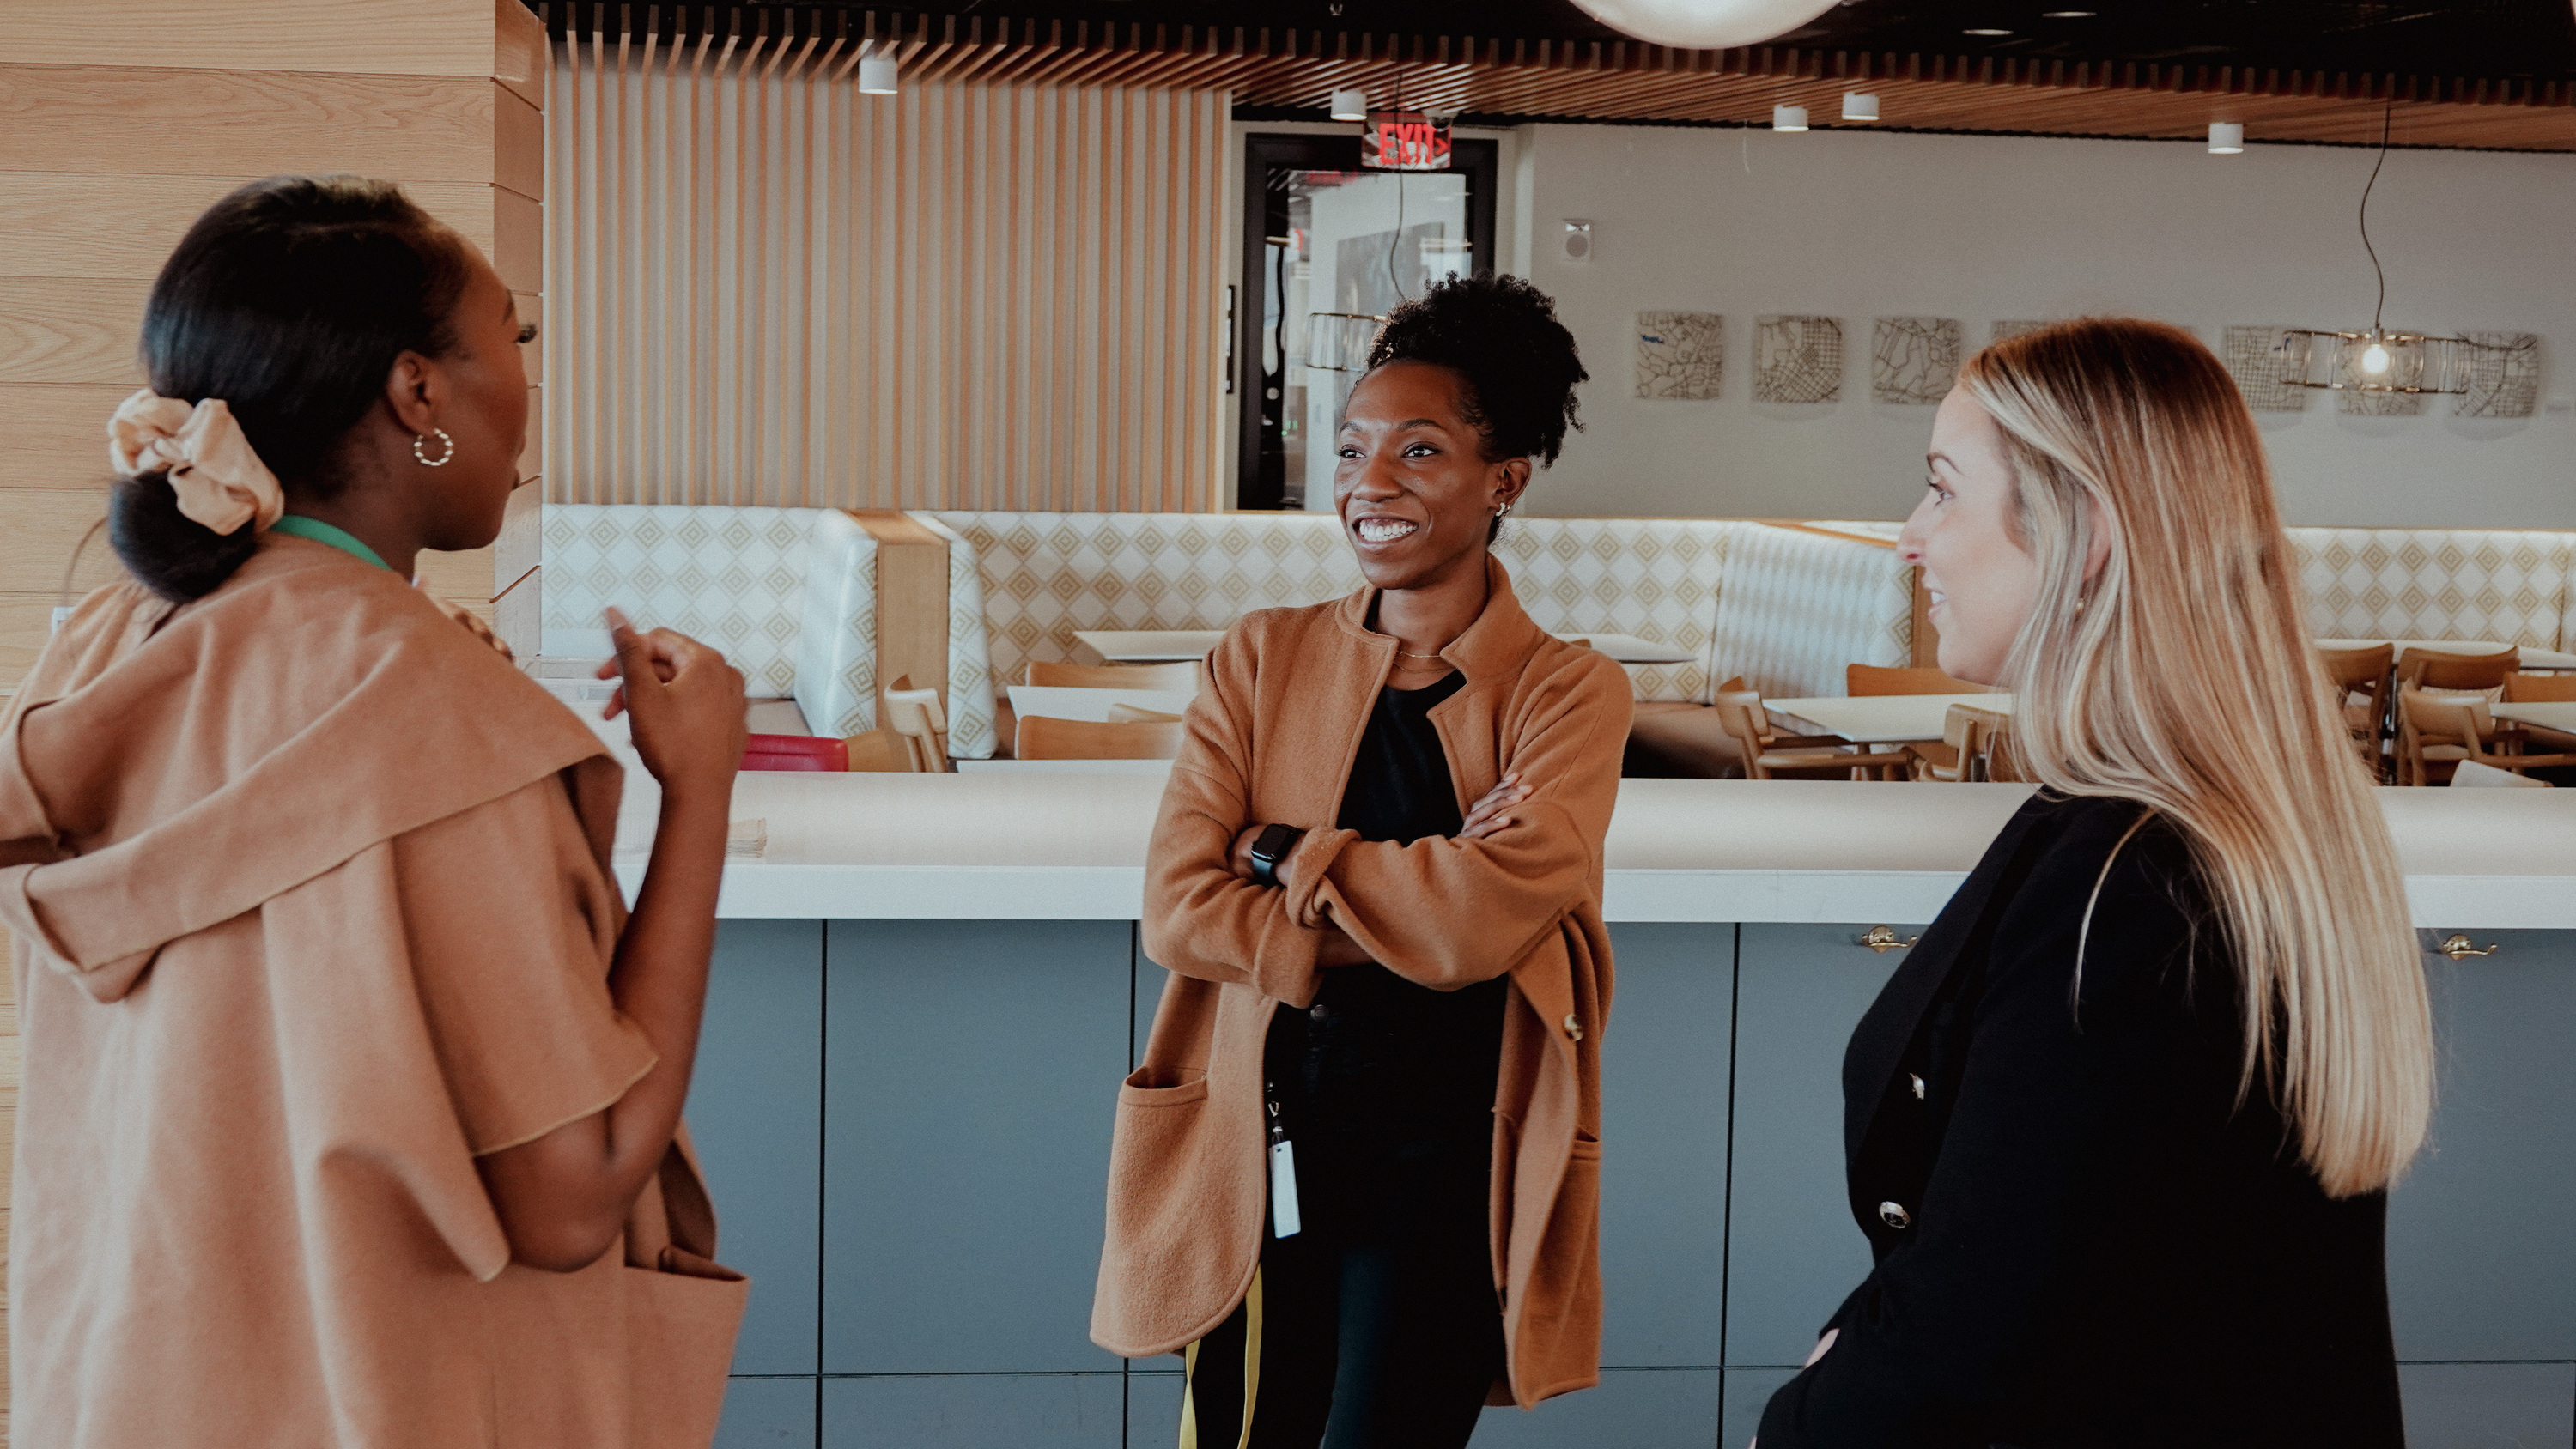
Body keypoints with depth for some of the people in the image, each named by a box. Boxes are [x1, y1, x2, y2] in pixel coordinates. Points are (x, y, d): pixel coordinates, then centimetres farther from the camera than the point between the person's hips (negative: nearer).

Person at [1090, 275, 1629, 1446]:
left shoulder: (1568, 693, -1)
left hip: (1447, 1159, -2)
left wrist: (1281, 855, -7)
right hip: (1264, 1140, 2)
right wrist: (1412, 909, -13)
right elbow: (1176, 909, -8)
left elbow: (1482, 918, -18)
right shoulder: (1263, 660, 5)